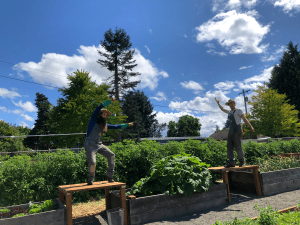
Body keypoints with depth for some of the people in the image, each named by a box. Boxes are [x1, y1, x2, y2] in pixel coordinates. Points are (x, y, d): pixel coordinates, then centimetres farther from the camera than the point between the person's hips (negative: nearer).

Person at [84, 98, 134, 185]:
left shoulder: (105, 125, 15)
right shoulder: (94, 120, -2)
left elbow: (116, 126, 22)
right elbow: (100, 107, -11)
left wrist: (127, 124, 23)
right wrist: (110, 101, -15)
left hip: (99, 144, 7)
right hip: (90, 145, -7)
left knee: (111, 155, 0)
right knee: (92, 162, -17)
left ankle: (109, 175, 8)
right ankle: (90, 179, 10)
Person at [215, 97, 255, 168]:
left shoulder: (238, 111, 3)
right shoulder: (230, 112, 22)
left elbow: (245, 119, -1)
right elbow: (222, 109, 39)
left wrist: (251, 127, -6)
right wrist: (218, 102, 47)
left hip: (237, 130, -7)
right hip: (231, 130, 7)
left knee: (238, 147, -8)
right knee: (229, 147, -1)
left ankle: (242, 161, 7)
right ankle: (231, 162, -1)